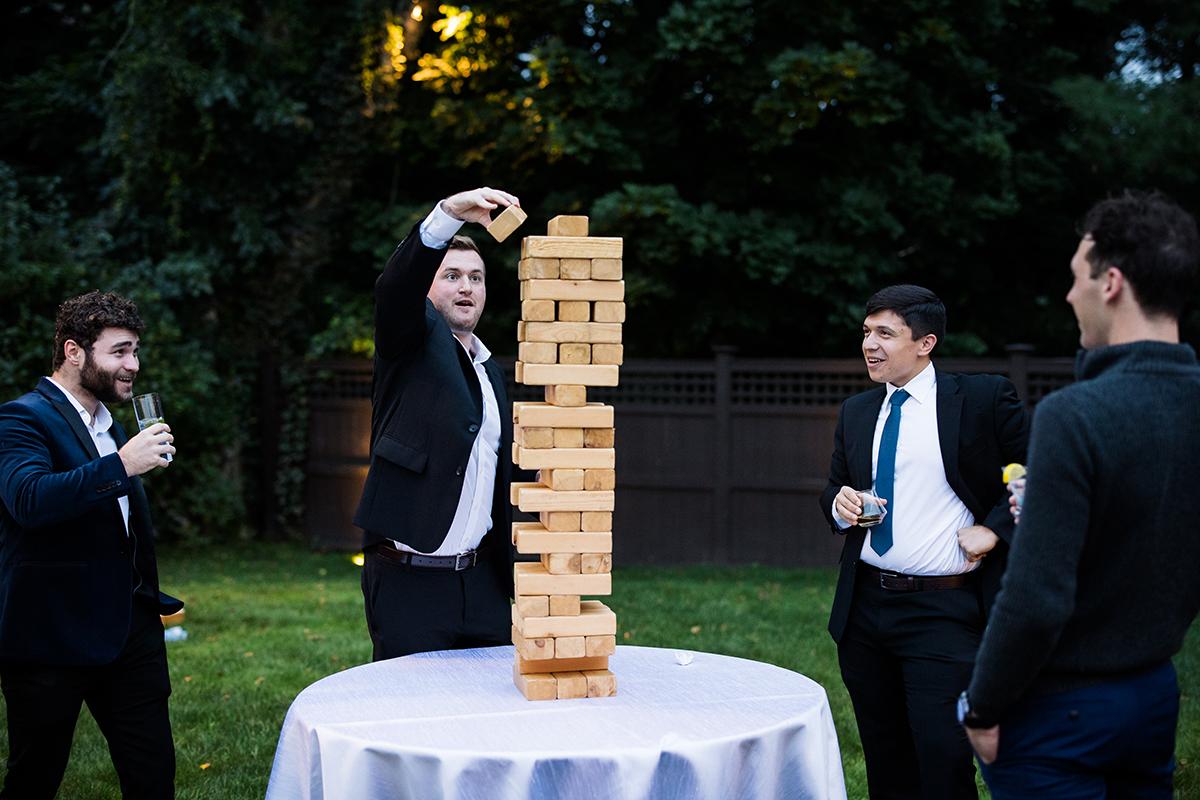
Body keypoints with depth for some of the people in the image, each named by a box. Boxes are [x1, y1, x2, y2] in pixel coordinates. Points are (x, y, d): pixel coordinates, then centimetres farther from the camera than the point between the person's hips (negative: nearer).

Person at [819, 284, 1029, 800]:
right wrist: (840, 503, -2)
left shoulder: (984, 399, -6)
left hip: (943, 612, -5)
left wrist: (993, 528, -12)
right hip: (865, 607, 6)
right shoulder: (856, 413, 11)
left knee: (943, 758, -9)